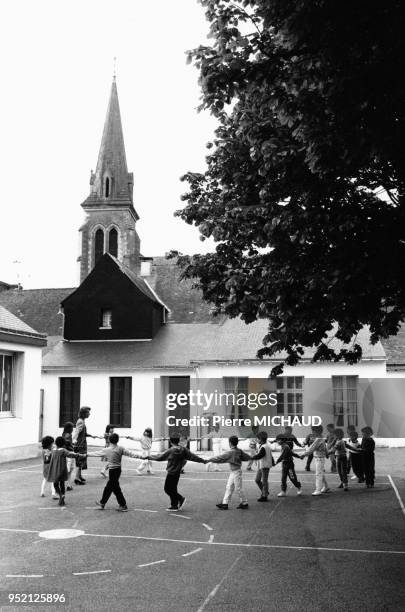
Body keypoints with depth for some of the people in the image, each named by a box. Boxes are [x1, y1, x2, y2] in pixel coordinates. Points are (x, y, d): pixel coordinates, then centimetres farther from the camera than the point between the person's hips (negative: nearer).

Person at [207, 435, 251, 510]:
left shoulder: (231, 452, -19)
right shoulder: (239, 451, 3)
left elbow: (220, 457, -16)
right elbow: (247, 457, 6)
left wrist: (211, 459, -8)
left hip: (236, 472, -9)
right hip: (233, 472, 9)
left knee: (238, 488, 1)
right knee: (229, 487, 9)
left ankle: (244, 503, 12)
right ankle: (225, 503, 11)